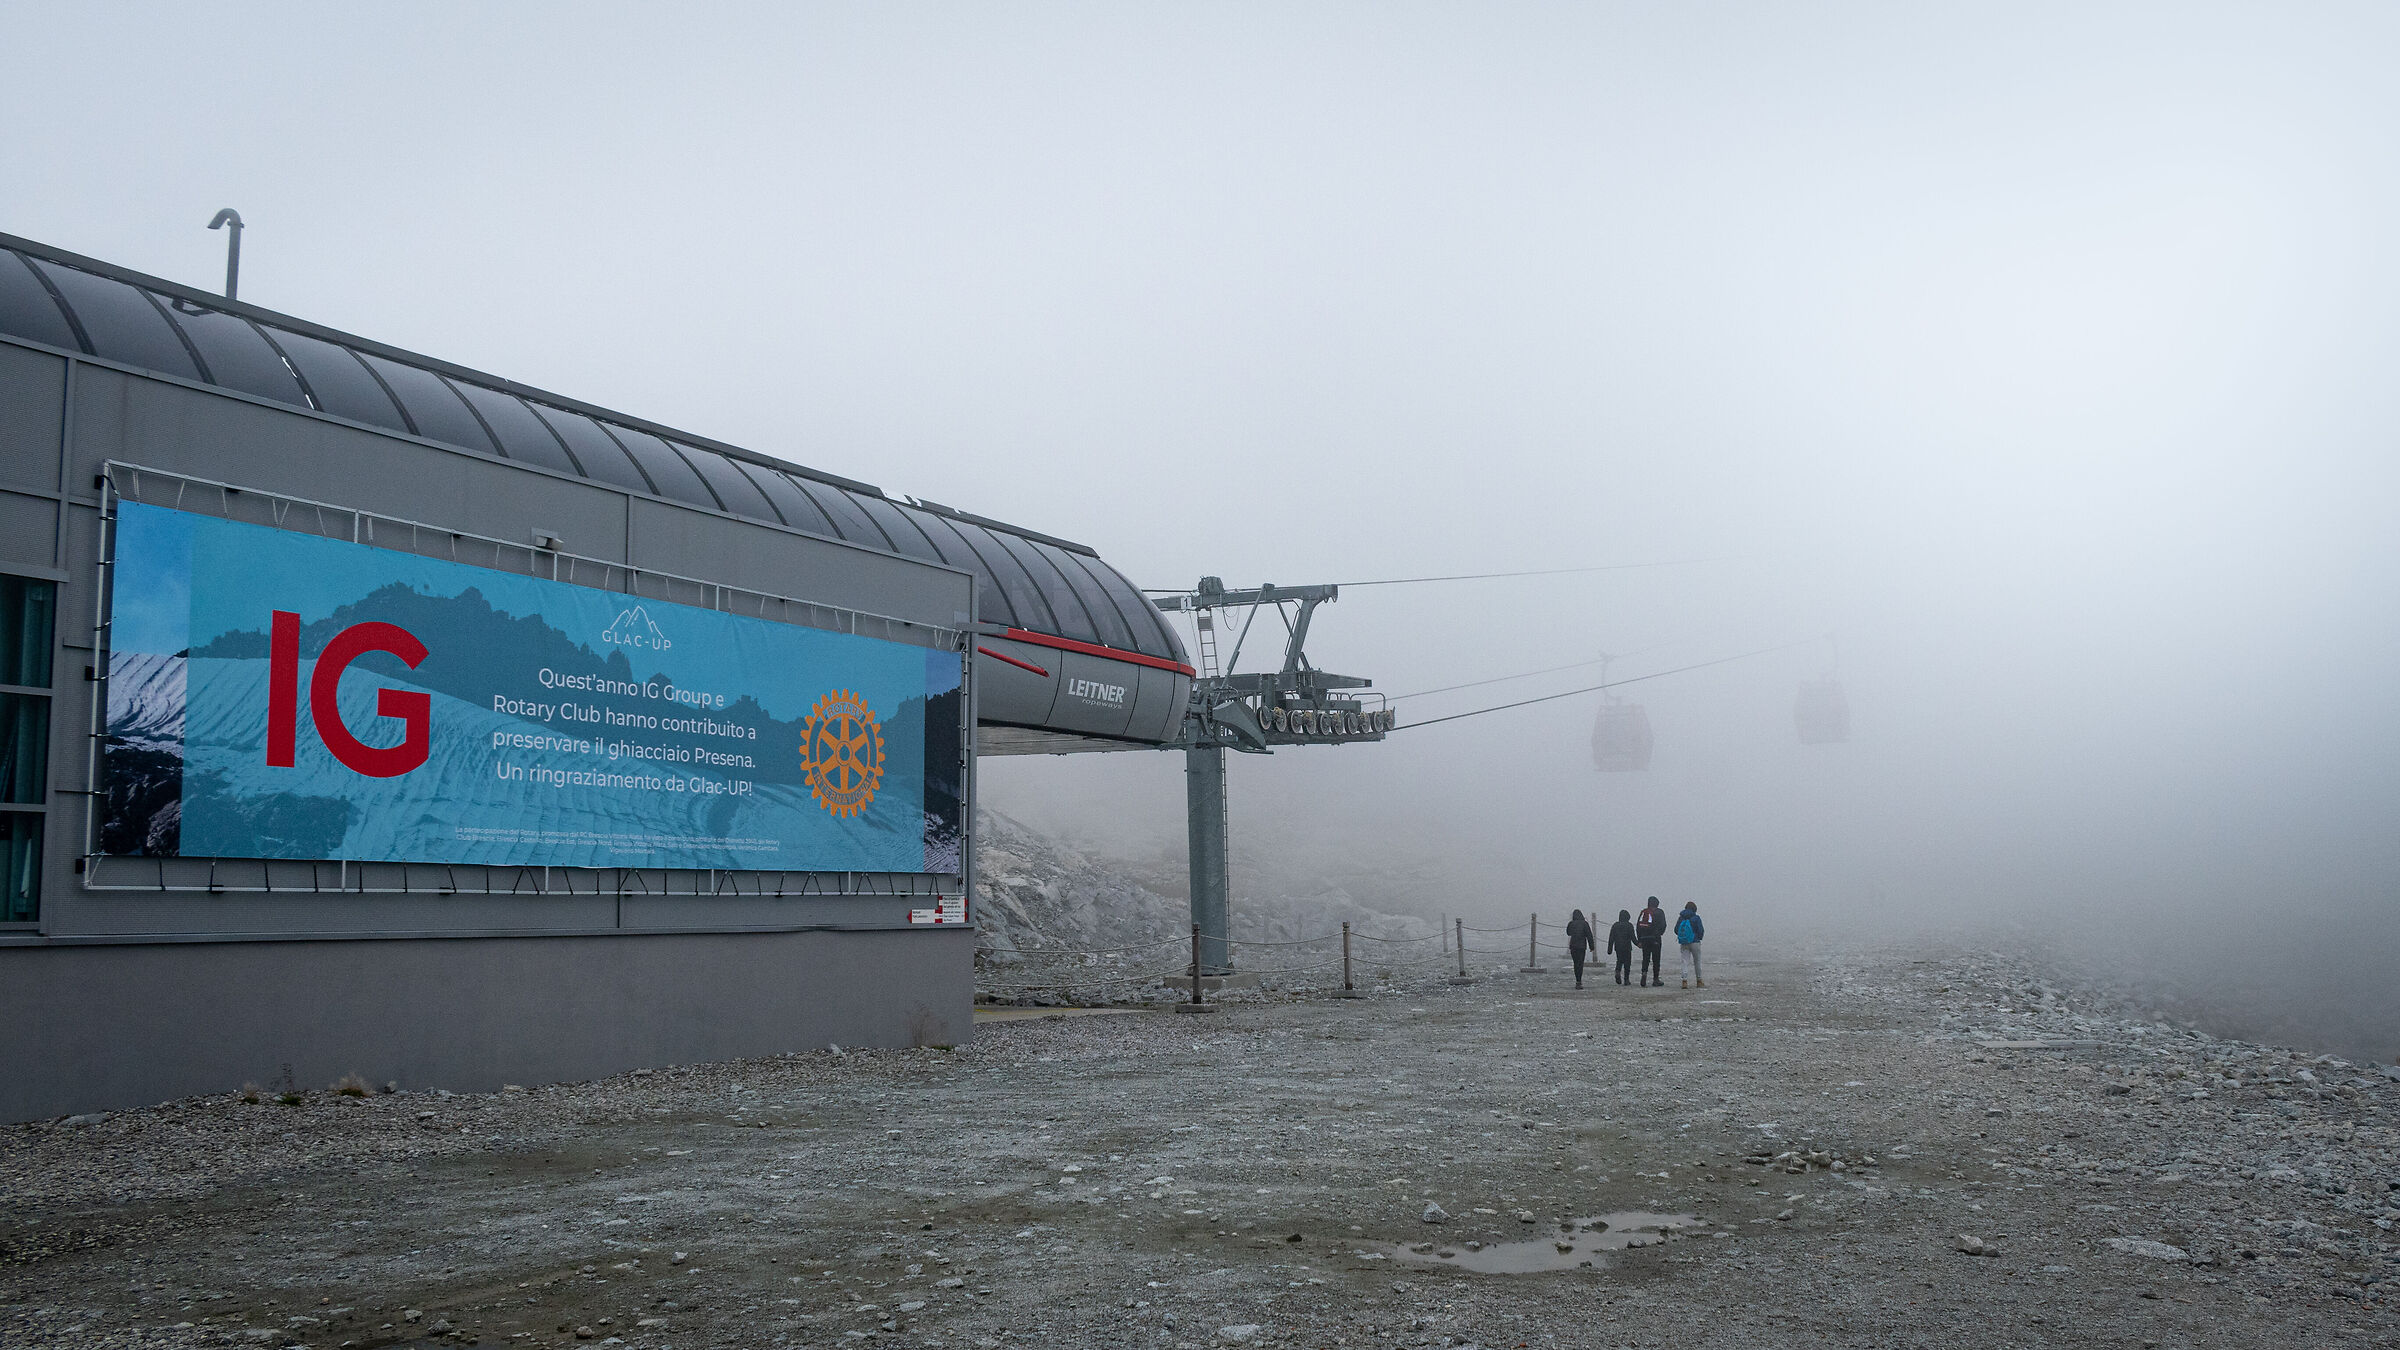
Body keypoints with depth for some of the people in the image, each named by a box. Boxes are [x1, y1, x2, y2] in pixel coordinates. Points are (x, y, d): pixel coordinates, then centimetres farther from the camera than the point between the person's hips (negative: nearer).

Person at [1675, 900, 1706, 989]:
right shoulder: (1696, 918, -9)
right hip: (1694, 942, -3)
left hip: (1683, 944, 3)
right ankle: (1699, 981, 20)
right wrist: (1700, 937, 12)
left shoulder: (1681, 918, 3)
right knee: (1697, 962, 11)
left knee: (1685, 962, 2)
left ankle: (1684, 981, -10)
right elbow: (1701, 930, -9)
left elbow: (1676, 930, 7)